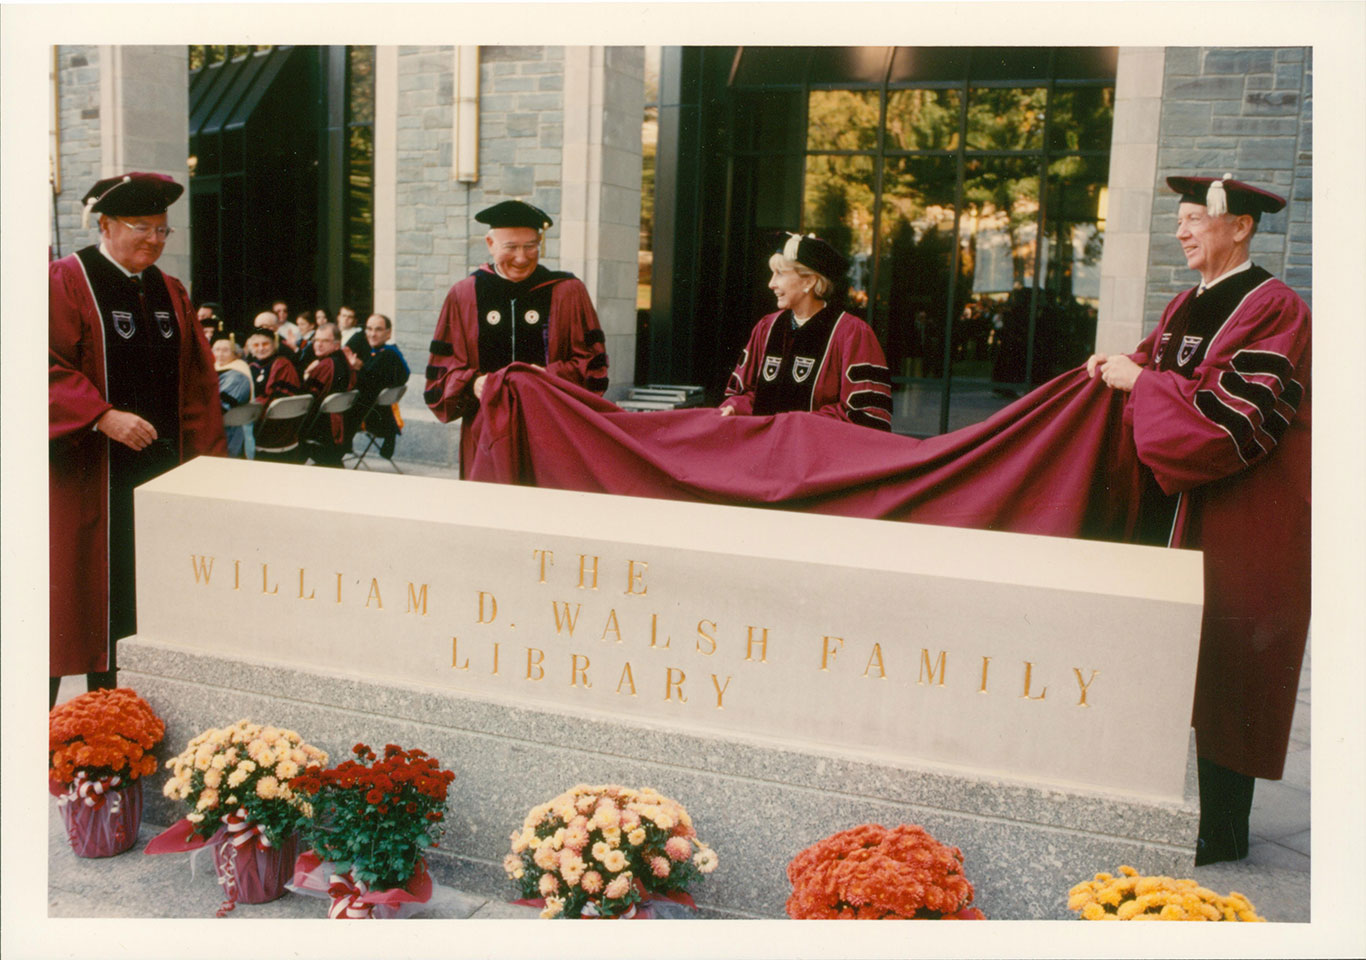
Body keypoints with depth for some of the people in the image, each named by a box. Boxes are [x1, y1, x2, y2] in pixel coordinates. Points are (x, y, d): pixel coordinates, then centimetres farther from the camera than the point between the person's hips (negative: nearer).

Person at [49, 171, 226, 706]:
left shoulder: (169, 292, 14)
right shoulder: (66, 281, -3)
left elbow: (199, 381, 15)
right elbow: (51, 367, -13)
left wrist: (207, 458, 8)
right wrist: (104, 417, -24)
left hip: (160, 470, 5)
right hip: (90, 471, -5)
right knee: (90, 585, -2)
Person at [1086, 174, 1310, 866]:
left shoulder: (1273, 308, -11)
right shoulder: (1186, 306, 14)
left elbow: (1240, 410, -20)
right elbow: (1164, 377, 21)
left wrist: (1142, 381, -16)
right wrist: (1125, 367, 0)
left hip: (1237, 522, -8)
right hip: (1172, 505, 8)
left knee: (1221, 670, -2)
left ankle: (1221, 830, 10)